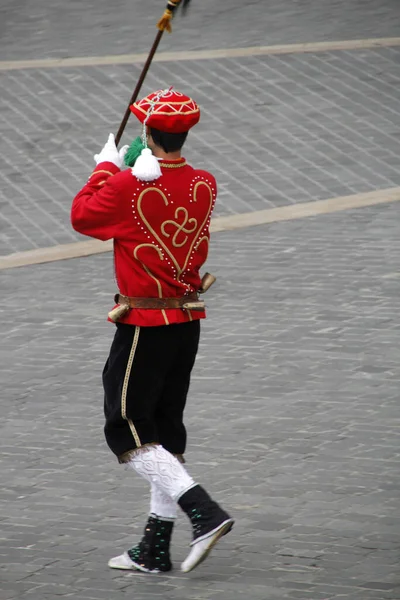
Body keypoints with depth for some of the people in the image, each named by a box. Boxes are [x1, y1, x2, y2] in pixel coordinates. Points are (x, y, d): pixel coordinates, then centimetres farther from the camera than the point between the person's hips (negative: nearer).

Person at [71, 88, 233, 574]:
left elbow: (82, 216, -1)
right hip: (188, 320, 7)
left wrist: (106, 166, 11)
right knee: (165, 429, 14)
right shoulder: (205, 186, 0)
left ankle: (204, 512, -16)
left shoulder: (128, 186, -17)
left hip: (145, 324, -7)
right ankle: (155, 550, 18)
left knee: (126, 429, 0)